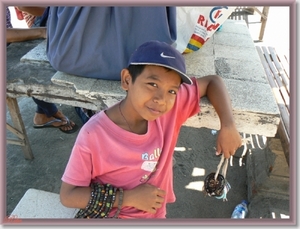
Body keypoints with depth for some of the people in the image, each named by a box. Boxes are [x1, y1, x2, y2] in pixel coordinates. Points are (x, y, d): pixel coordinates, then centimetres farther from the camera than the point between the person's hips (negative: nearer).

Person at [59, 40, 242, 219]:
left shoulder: (175, 105, -17)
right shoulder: (94, 134, -24)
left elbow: (212, 81, -3)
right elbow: (68, 195, -16)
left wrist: (228, 125, -17)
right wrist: (129, 198, -21)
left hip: (153, 215, 5)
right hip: (104, 216, -5)